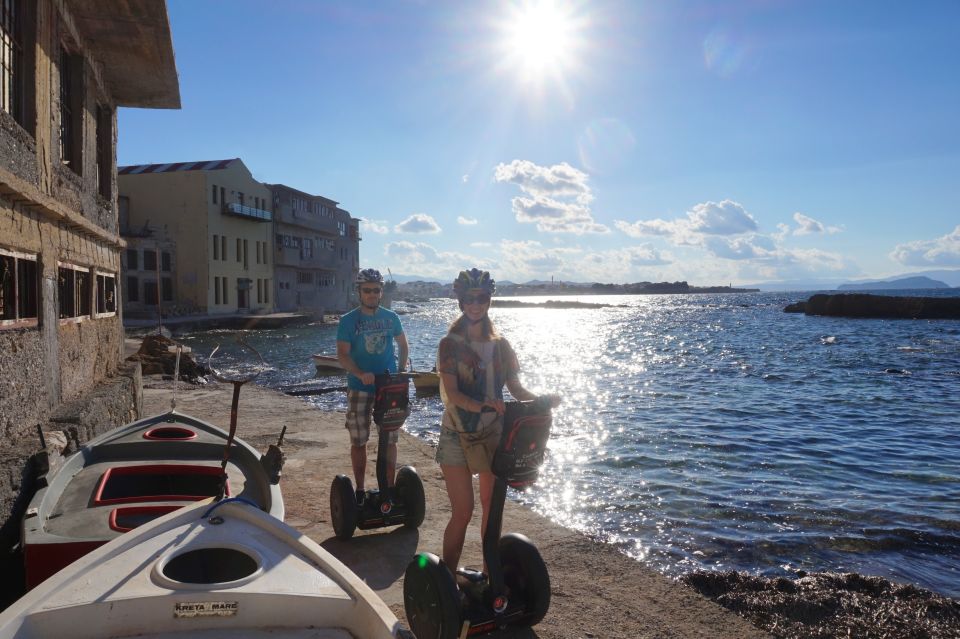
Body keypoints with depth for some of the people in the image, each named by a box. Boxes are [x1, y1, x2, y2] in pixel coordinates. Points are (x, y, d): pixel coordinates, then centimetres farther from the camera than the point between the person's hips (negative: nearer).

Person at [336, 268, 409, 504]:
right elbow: (342, 354, -11)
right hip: (360, 389, -2)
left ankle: (390, 487, 15)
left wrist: (401, 372, 4)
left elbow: (403, 345, 17)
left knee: (390, 440, 4)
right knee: (358, 441, 5)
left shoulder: (391, 317, 5)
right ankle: (359, 490, 17)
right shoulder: (348, 321, -3)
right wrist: (360, 374, -28)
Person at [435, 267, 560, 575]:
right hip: (458, 436, -4)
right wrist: (480, 405, -35)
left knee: (492, 506, 12)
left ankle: (489, 570, 28)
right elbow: (452, 392, -17)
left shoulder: (500, 346, 6)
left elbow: (516, 388, 6)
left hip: (494, 434, 4)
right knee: (462, 512, -5)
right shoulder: (450, 344, -6)